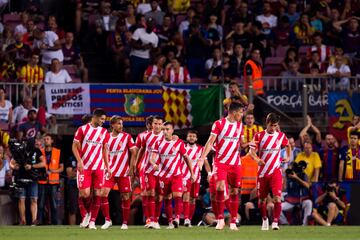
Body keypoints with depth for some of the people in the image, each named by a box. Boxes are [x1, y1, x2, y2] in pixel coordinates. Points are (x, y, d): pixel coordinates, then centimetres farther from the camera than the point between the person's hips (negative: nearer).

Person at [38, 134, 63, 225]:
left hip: (53, 182, -1)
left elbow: (61, 168, 8)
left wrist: (54, 171, -11)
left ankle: (54, 223, 2)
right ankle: (40, 222, 2)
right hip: (42, 182, 1)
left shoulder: (58, 152, 7)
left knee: (54, 205, -2)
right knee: (41, 204, -2)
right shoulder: (40, 152, 9)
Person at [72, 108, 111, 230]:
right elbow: (75, 146, 1)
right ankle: (85, 215, 14)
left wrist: (107, 166, 9)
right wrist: (79, 161, -12)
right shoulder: (82, 129, -1)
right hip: (84, 167, -3)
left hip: (99, 167, 3)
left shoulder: (104, 132, 9)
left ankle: (92, 221, 3)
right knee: (84, 193, -11)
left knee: (97, 194, -3)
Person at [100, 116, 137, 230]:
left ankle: (125, 223, 13)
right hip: (110, 172, 1)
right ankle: (107, 220, -3)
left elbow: (133, 153, 0)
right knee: (103, 194, -13)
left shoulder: (127, 137, 0)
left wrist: (131, 168, -9)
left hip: (124, 172, -1)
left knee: (125, 197, 2)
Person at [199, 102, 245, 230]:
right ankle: (220, 219, -10)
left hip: (235, 163, 4)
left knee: (234, 191, 3)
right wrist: (202, 157, -17)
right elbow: (210, 142, -7)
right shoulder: (219, 124, -4)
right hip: (220, 162, -4)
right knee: (220, 187, -20)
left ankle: (233, 222, 11)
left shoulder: (240, 125, 10)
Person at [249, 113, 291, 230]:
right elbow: (252, 151, -6)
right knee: (262, 199, 10)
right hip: (262, 172, 0)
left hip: (275, 172, 0)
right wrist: (257, 159, -26)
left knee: (277, 197, -17)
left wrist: (288, 157, 7)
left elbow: (288, 146, 23)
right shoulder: (259, 136, -3)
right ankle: (264, 220, 32)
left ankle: (275, 222, -13)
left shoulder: (281, 136, 2)